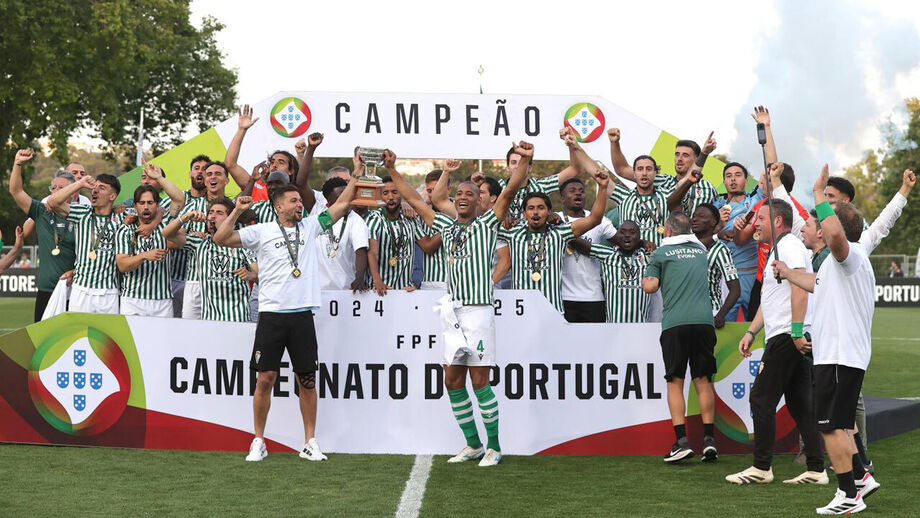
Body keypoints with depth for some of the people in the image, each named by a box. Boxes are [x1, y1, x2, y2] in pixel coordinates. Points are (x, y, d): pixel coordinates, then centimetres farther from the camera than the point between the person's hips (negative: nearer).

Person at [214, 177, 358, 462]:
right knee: (265, 378, -3)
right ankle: (259, 441, 8)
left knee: (307, 380, 4)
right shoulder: (261, 231, 5)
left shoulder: (310, 227, 13)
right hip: (271, 314, -2)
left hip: (302, 315, 2)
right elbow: (220, 239, -1)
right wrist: (237, 211, -8)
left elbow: (341, 204, 17)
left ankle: (310, 443, 12)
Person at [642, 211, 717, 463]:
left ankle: (682, 440, -6)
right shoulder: (701, 250, 19)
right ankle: (709, 438, 3)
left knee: (675, 382, 2)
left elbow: (650, 286, -1)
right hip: (704, 320, 3)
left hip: (675, 322, -3)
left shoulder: (661, 252, 6)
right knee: (703, 380, 9)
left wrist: (645, 278, 20)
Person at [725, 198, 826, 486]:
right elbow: (769, 299, 29)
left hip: (787, 337, -10)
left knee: (762, 399, -5)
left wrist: (797, 332, -26)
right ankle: (816, 470, 8)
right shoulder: (777, 250, 23)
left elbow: (800, 286, -23)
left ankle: (761, 468, 0)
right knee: (799, 403, 8)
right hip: (790, 338, 10)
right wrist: (751, 332, 21)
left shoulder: (788, 245, -10)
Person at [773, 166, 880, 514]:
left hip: (840, 356, -11)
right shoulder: (842, 261, 21)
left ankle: (848, 495, -1)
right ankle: (861, 477, 23)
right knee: (837, 423, 19)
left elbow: (835, 234, -39)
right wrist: (787, 273, 52)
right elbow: (819, 284, 41)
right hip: (837, 354, 11)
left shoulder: (851, 255, -14)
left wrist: (819, 194, -30)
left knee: (831, 425, -6)